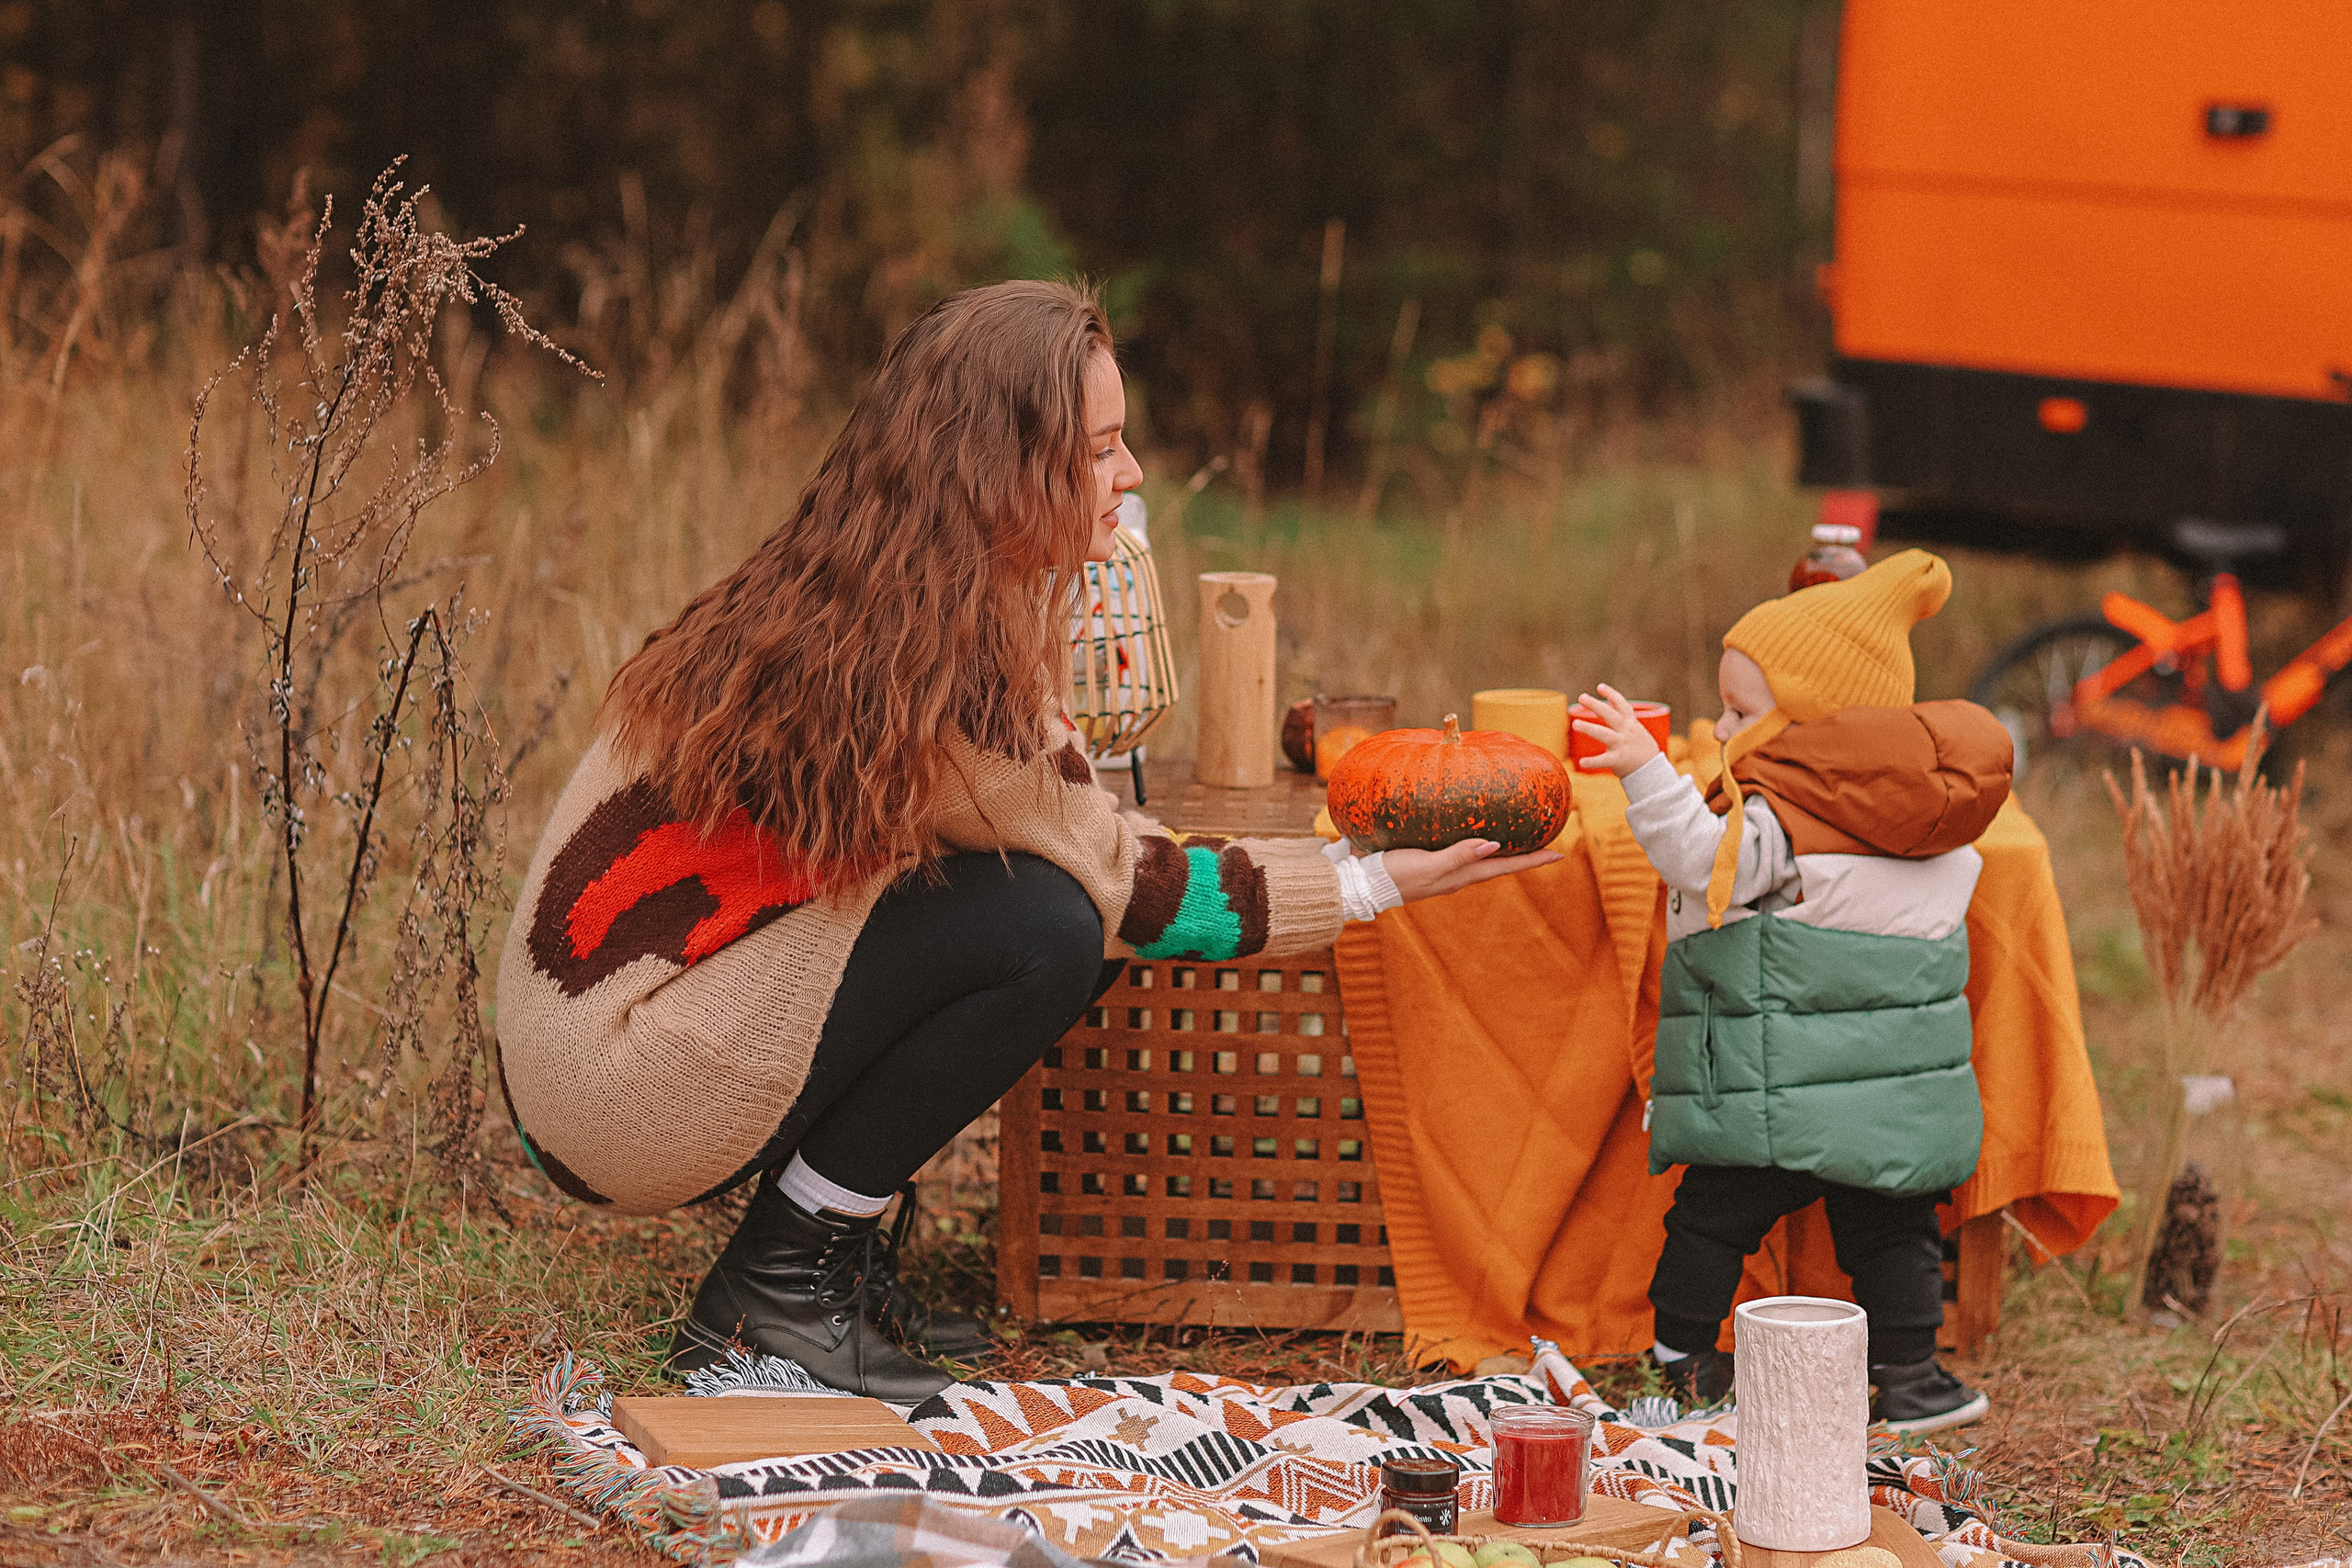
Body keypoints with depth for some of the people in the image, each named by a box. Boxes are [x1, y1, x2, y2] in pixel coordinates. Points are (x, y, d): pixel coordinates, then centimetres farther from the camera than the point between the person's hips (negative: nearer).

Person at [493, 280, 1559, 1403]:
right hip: (610, 1086, -9)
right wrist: (1378, 883, -3)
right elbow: (1122, 883, -10)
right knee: (1047, 926, -19)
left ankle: (832, 1237, 9)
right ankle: (771, 1288, -7)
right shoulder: (918, 668, -22)